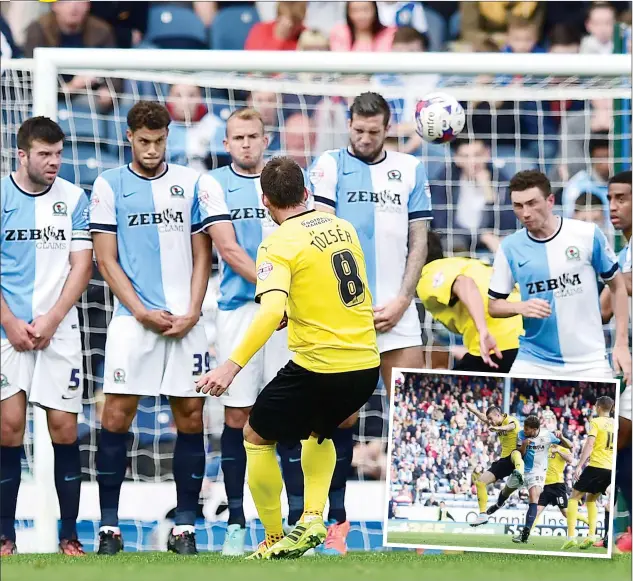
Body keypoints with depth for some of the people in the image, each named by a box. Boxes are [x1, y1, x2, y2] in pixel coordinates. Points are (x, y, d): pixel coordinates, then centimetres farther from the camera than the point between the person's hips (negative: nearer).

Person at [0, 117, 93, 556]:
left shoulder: (73, 198, 4)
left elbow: (82, 266, 2)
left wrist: (50, 320, -8)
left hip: (59, 329, 1)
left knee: (65, 429, -3)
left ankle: (69, 534, 4)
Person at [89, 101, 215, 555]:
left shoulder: (192, 184, 8)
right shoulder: (109, 185, 4)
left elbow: (202, 255, 10)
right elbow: (107, 260, 2)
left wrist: (191, 313, -3)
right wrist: (143, 312, -7)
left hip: (186, 321, 2)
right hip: (134, 318, -2)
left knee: (190, 416, -1)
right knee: (116, 415, -8)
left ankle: (185, 526, 4)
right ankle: (109, 526, -3)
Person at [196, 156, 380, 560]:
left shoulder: (279, 245, -11)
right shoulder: (342, 227, 8)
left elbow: (272, 310, -26)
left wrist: (232, 366, -28)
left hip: (319, 367, -7)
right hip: (366, 364, 7)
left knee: (257, 437, 13)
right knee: (320, 432, 33)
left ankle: (275, 541, 13)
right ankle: (313, 516, 15)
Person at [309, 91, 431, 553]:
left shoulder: (410, 169, 11)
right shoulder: (331, 165, 3)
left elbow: (419, 240, 10)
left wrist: (402, 300, -1)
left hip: (396, 310, 2)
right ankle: (338, 518, 3)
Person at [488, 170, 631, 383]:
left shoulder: (588, 235, -4)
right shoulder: (510, 247, -1)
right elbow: (494, 305, 8)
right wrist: (521, 307, -15)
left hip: (589, 363, -1)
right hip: (534, 362, 1)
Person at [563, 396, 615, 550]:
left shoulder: (596, 422, -5)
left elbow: (589, 445, -14)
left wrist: (579, 466, -16)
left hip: (596, 466, -6)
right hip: (611, 468, 6)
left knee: (574, 497, 5)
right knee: (591, 499, 22)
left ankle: (571, 536, -8)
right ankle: (591, 535, 7)